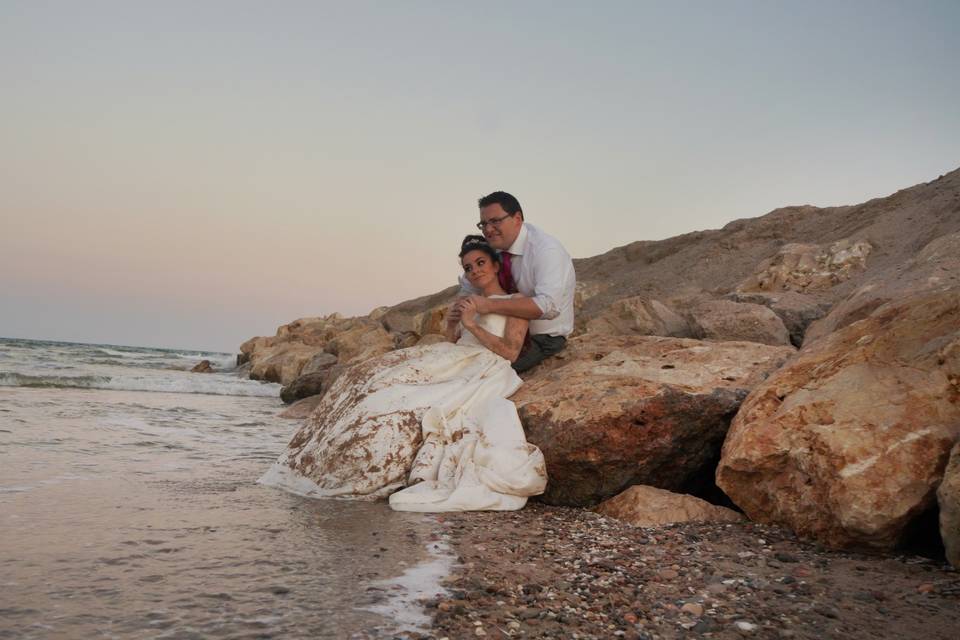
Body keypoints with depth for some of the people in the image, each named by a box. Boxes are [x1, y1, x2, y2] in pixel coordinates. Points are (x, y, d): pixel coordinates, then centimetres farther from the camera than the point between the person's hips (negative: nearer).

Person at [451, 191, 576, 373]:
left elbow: (548, 306, -37)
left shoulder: (547, 250, -24)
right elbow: (469, 288, 7)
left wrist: (490, 305, -41)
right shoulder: (492, 247, -1)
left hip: (545, 337, -7)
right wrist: (458, 308, -17)